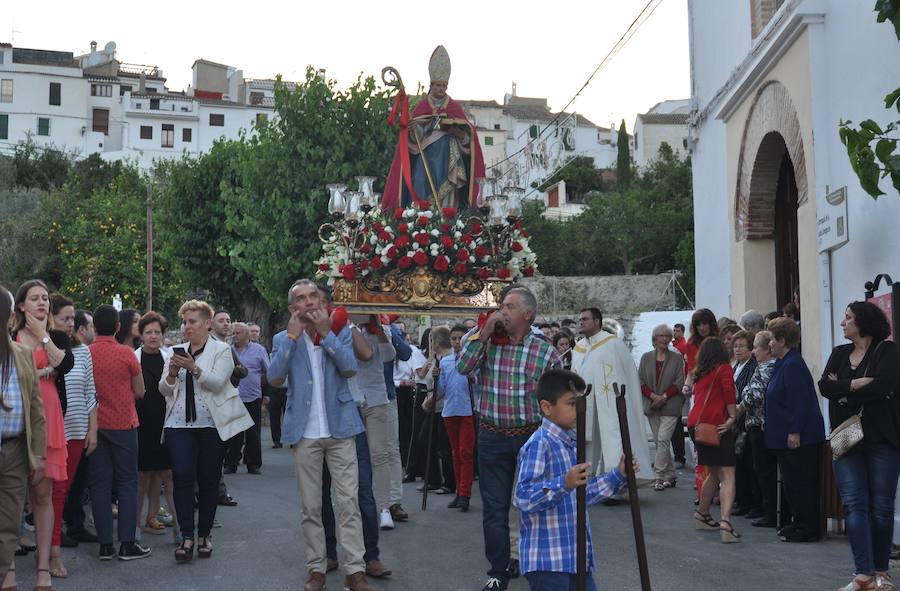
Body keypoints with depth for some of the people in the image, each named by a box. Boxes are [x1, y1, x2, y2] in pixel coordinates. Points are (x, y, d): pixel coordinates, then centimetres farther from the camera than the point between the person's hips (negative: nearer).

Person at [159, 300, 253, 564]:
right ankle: (186, 537, -9)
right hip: (179, 424, 3)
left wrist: (194, 368, -25)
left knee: (209, 480, 3)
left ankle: (204, 535, 16)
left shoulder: (222, 350, 2)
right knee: (182, 477, -10)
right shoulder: (177, 352, 15)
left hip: (211, 424, -2)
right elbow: (164, 390, 11)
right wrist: (171, 373, -9)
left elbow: (217, 382, -12)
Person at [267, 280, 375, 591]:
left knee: (349, 503, -4)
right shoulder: (283, 339, 6)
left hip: (340, 429, -1)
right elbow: (275, 378, -9)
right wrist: (292, 337, -13)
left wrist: (326, 334, -13)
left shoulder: (340, 331, 6)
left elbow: (350, 369, -9)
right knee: (310, 507, 5)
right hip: (305, 433, 1)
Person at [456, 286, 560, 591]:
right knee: (494, 508, 7)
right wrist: (483, 333, -16)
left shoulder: (546, 352, -3)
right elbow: (462, 367, -14)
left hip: (533, 437, -1)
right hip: (493, 437, 1)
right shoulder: (484, 342, 2)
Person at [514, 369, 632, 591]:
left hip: (576, 555, 10)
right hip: (547, 560, -10)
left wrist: (618, 476, 19)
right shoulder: (539, 444, -16)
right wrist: (564, 484, -37)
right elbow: (523, 498, -26)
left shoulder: (572, 443, 15)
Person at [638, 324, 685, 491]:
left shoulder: (677, 357, 1)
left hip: (670, 406, -4)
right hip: (651, 406, 4)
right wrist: (653, 396, -10)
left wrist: (664, 397, -11)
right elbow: (640, 381, 4)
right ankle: (670, 476, 18)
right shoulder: (646, 357, 8)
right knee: (659, 441, 8)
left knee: (663, 439, -13)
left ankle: (660, 477, -12)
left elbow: (680, 382, -3)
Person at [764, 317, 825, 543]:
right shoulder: (784, 363, 14)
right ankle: (800, 523, 23)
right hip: (786, 435, 11)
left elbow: (799, 401, -23)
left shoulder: (793, 365, -18)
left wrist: (794, 432, -24)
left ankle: (808, 528, 1)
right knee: (791, 481, 15)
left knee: (800, 482, -5)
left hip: (798, 437, -11)